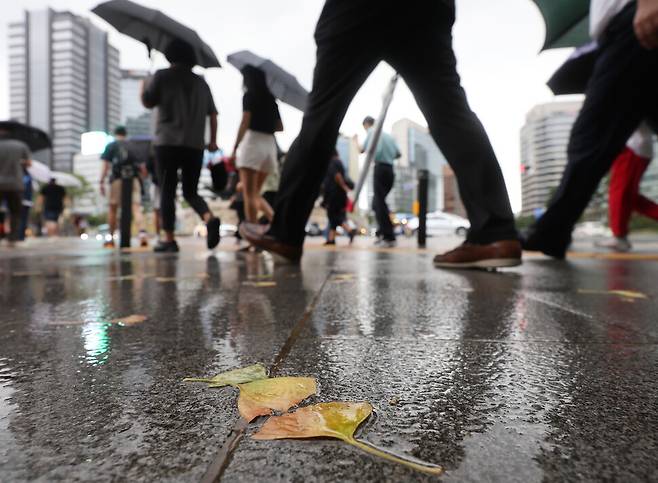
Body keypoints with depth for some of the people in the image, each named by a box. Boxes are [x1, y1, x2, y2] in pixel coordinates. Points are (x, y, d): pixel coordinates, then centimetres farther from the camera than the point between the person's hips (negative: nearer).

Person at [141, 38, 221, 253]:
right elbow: (212, 114, 14)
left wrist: (143, 87, 26)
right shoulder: (201, 82, 16)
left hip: (168, 143, -3)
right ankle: (210, 218, -18)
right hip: (195, 145, 4)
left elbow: (147, 102, 6)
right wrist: (213, 140, 18)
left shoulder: (162, 76, 4)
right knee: (190, 191, 11)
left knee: (167, 191, 2)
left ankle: (169, 239, -2)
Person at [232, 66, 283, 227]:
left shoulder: (250, 95, 0)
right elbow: (280, 127, 19)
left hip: (252, 142, -6)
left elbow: (245, 122, -12)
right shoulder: (271, 98, 17)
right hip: (270, 145, 7)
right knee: (256, 194, 15)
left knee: (249, 194, -5)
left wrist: (235, 148, -13)